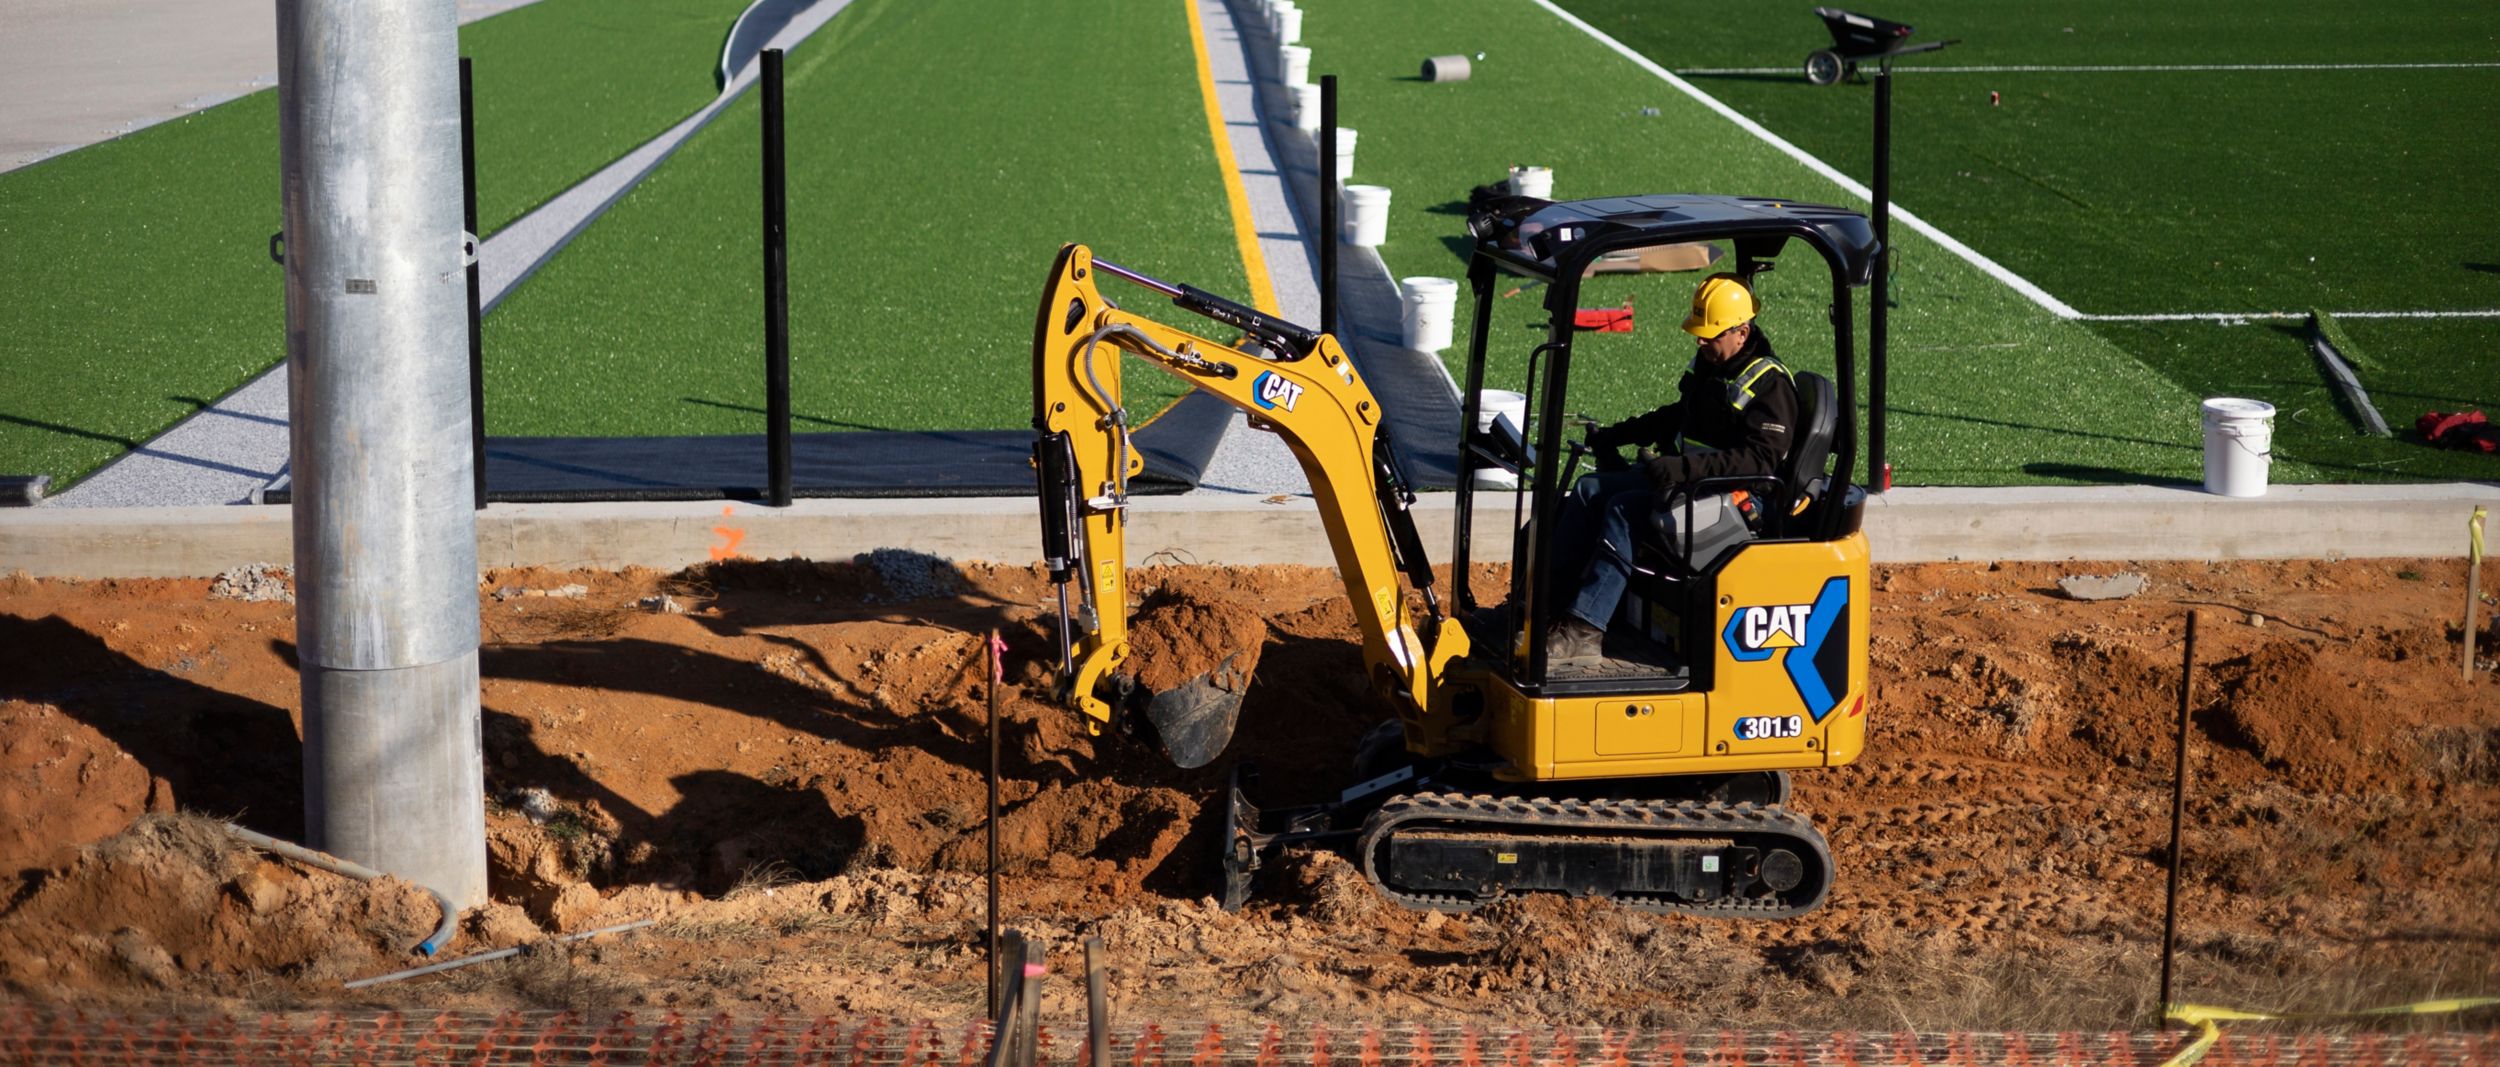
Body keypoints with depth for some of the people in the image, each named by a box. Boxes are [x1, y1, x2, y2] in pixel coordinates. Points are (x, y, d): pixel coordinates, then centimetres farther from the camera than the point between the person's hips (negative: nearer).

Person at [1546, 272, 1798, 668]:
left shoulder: (1770, 384, -16)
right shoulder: (1707, 365, 11)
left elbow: (1760, 458, -26)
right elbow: (1678, 417, 29)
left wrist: (1687, 468, -34)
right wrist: (1616, 434, 20)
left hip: (1733, 499, -10)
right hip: (1683, 477, 10)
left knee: (1625, 511, -27)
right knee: (1590, 490, -2)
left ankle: (1584, 631, -30)